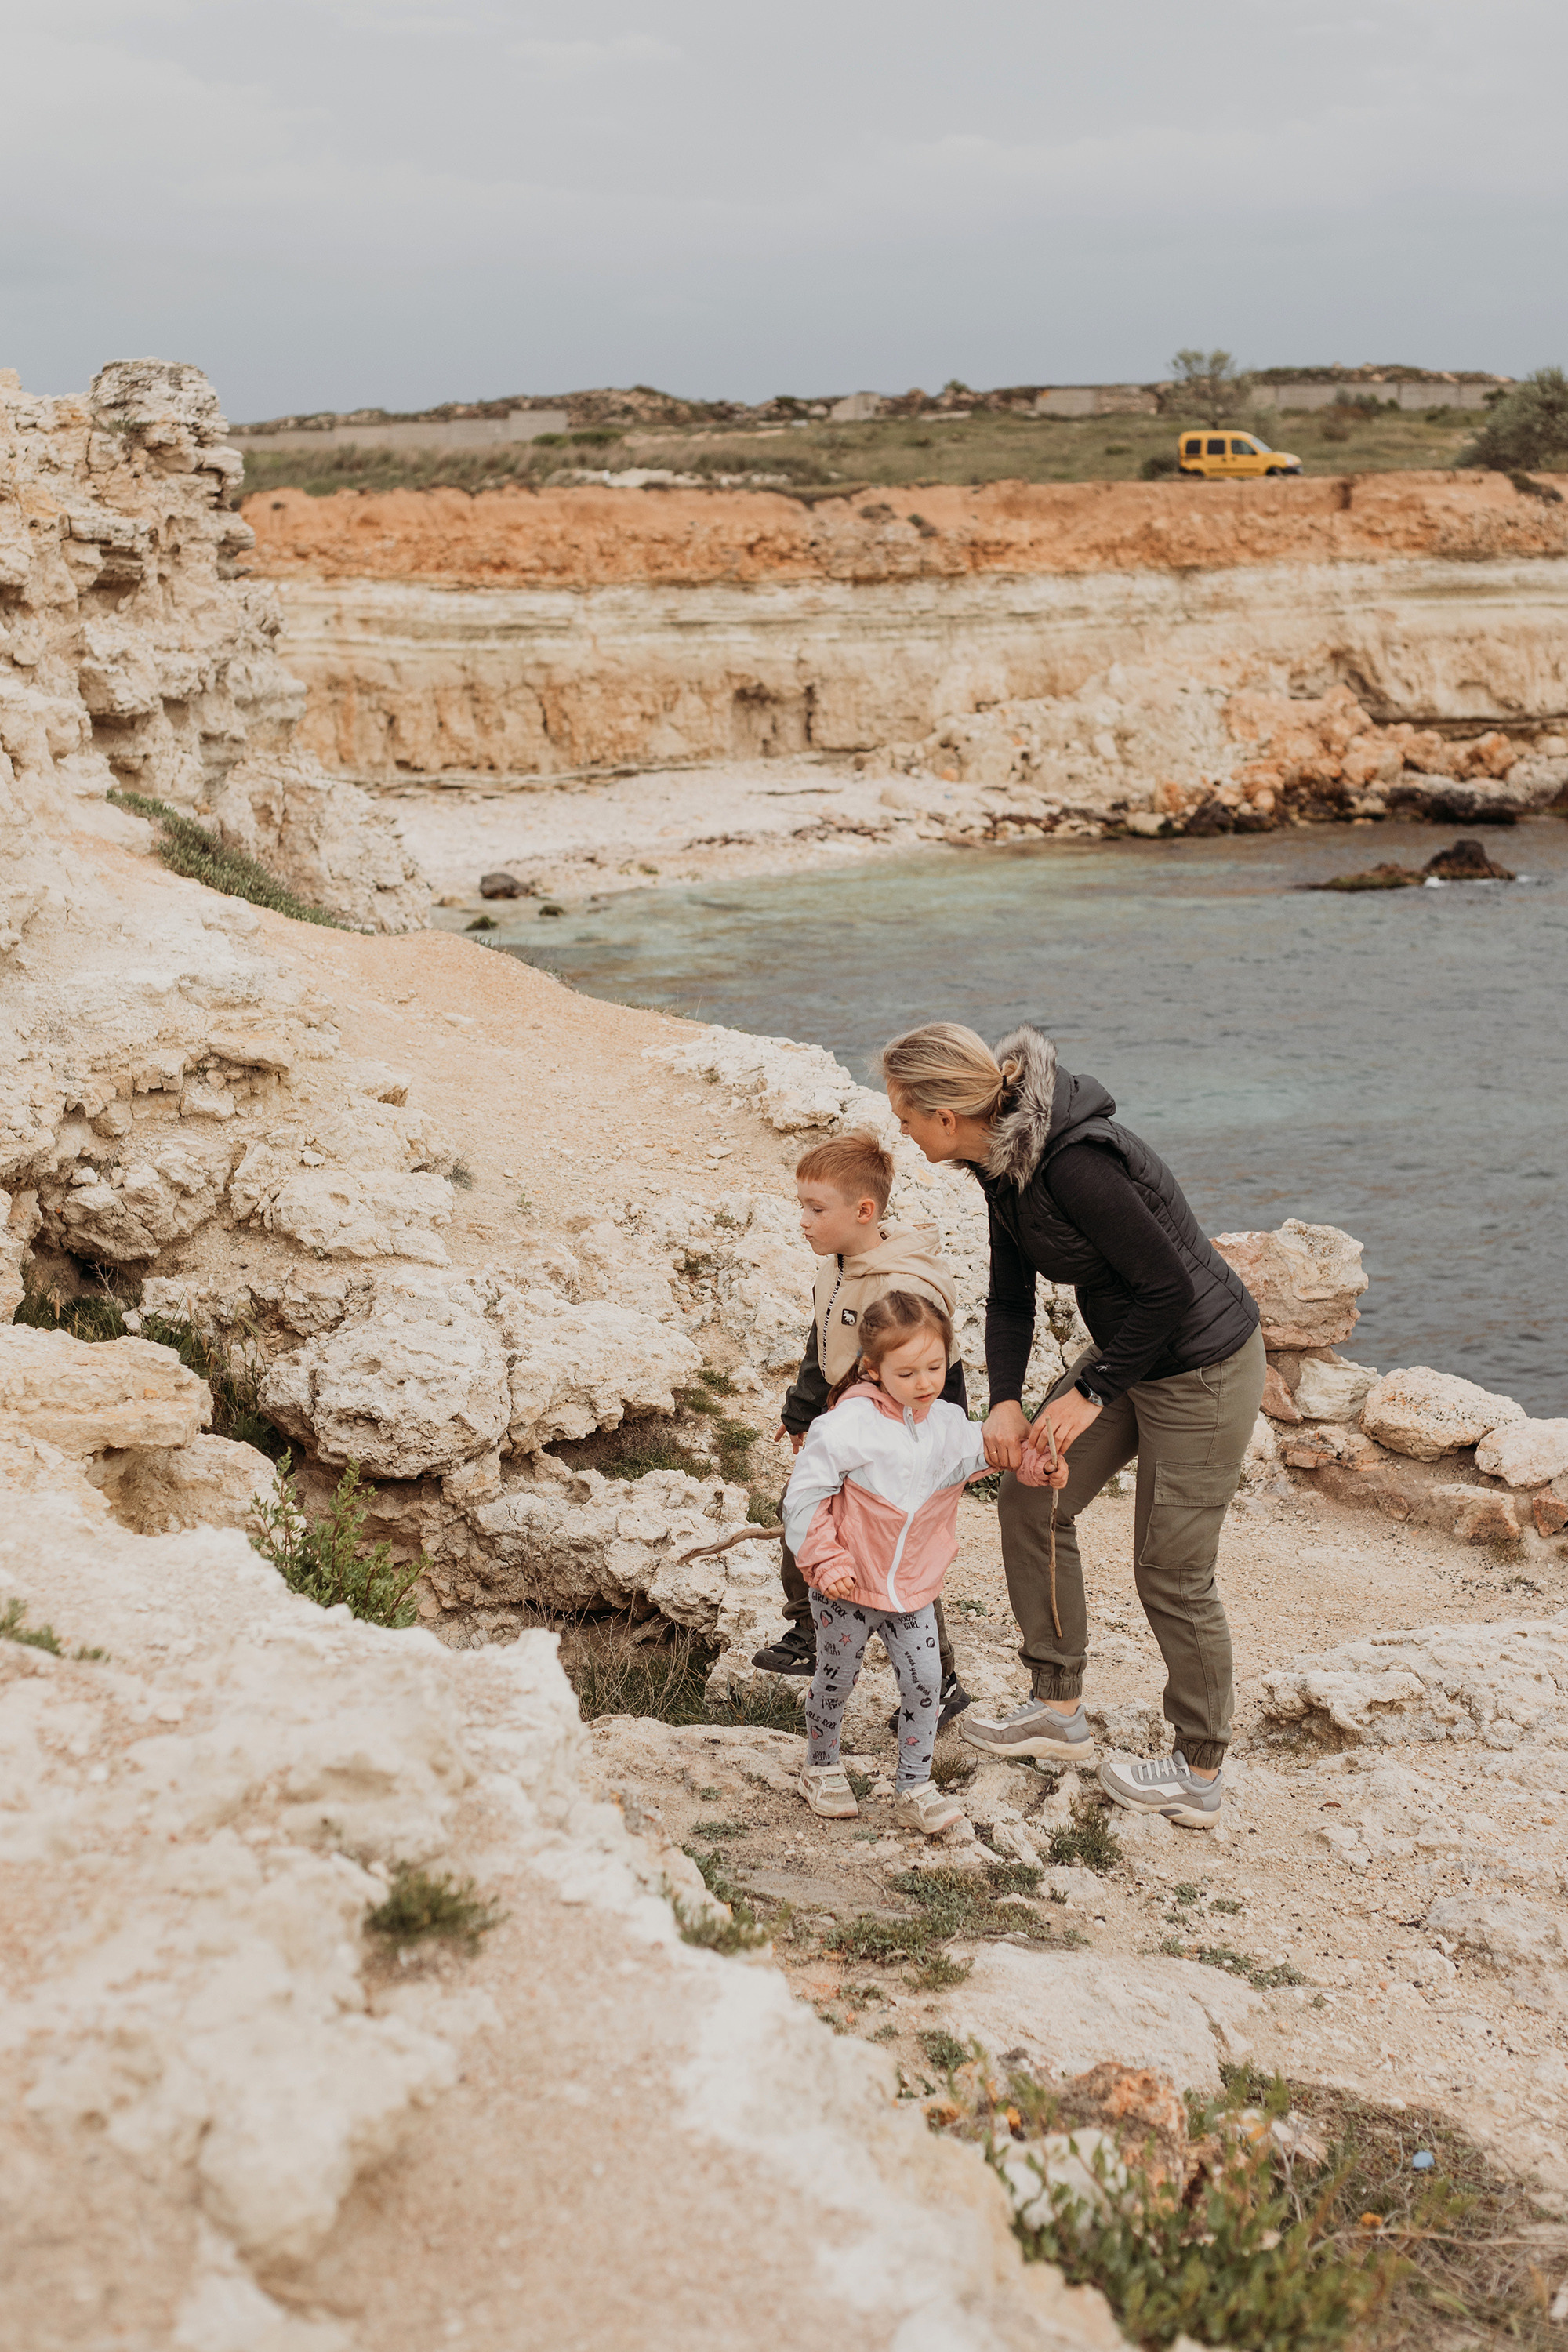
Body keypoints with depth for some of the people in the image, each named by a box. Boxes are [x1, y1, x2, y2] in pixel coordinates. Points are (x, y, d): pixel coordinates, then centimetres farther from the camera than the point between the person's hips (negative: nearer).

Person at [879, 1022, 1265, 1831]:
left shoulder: (1077, 1163, -32)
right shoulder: (1002, 1159, -3)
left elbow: (1168, 1286, -26)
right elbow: (1010, 1295, 6)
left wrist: (1092, 1394, -18)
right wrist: (1005, 1401, -8)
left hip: (1202, 1368, -9)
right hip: (1128, 1349, 9)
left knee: (1171, 1572, 2)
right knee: (1032, 1500, 13)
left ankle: (1199, 1776, 20)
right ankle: (1057, 1708, 28)